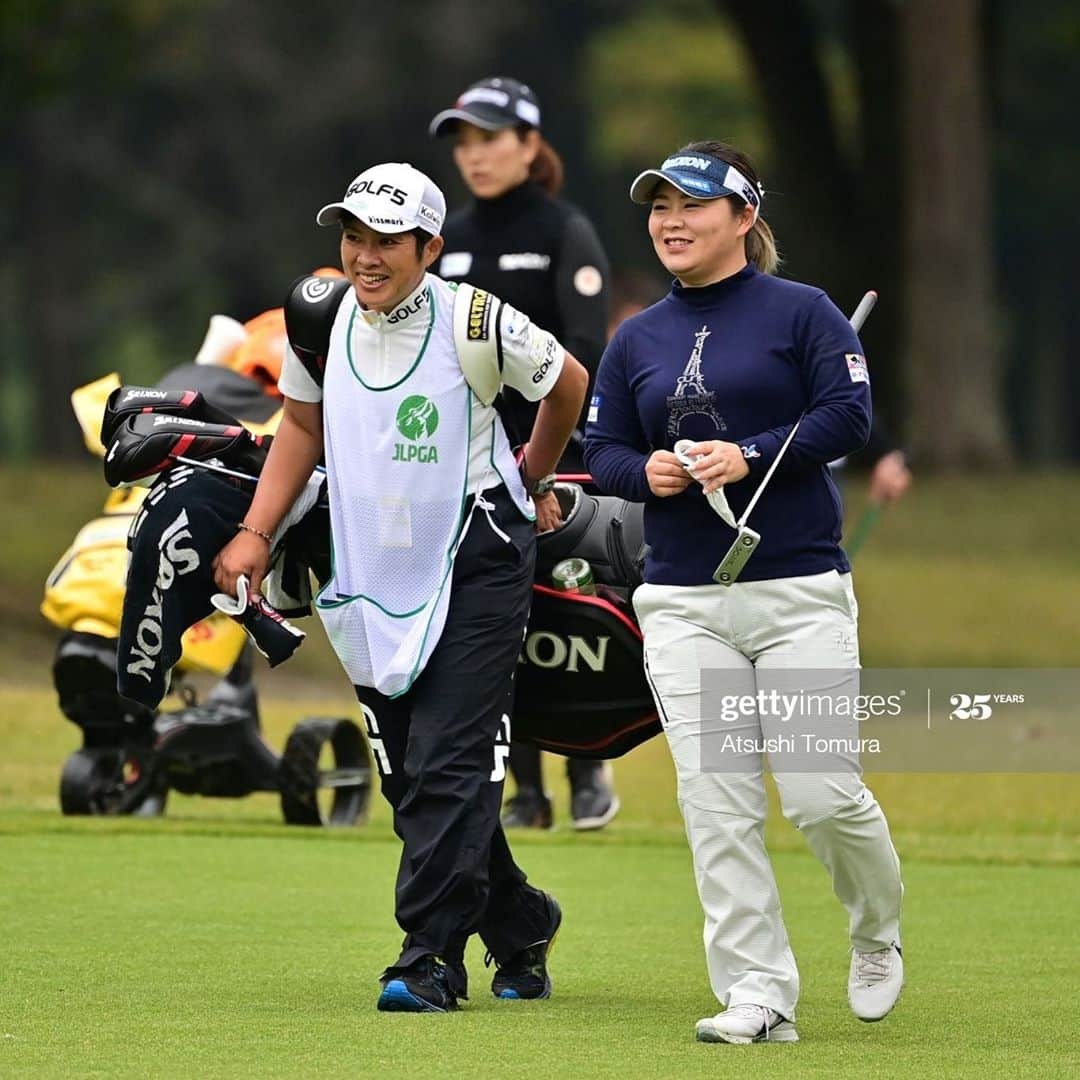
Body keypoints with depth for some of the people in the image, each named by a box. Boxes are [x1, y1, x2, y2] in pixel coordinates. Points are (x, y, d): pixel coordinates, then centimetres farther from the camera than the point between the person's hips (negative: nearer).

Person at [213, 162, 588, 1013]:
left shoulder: (474, 323, -15)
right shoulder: (320, 316, -2)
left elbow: (568, 383, 3)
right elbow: (302, 422, 14)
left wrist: (530, 481, 15)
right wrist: (256, 533, 6)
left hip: (476, 563, -6)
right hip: (371, 575, 6)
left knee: (448, 765, -13)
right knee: (408, 779, 10)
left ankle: (431, 957, -14)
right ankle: (520, 929, 26)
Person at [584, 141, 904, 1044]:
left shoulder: (801, 312, 2)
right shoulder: (636, 340, 15)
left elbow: (848, 417, -8)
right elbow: (602, 450, 16)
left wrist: (749, 456, -18)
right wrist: (646, 472, -6)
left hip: (799, 592, -4)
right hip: (682, 604, 4)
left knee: (822, 796, -8)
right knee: (716, 806, -5)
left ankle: (878, 936, 21)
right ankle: (759, 994, -2)